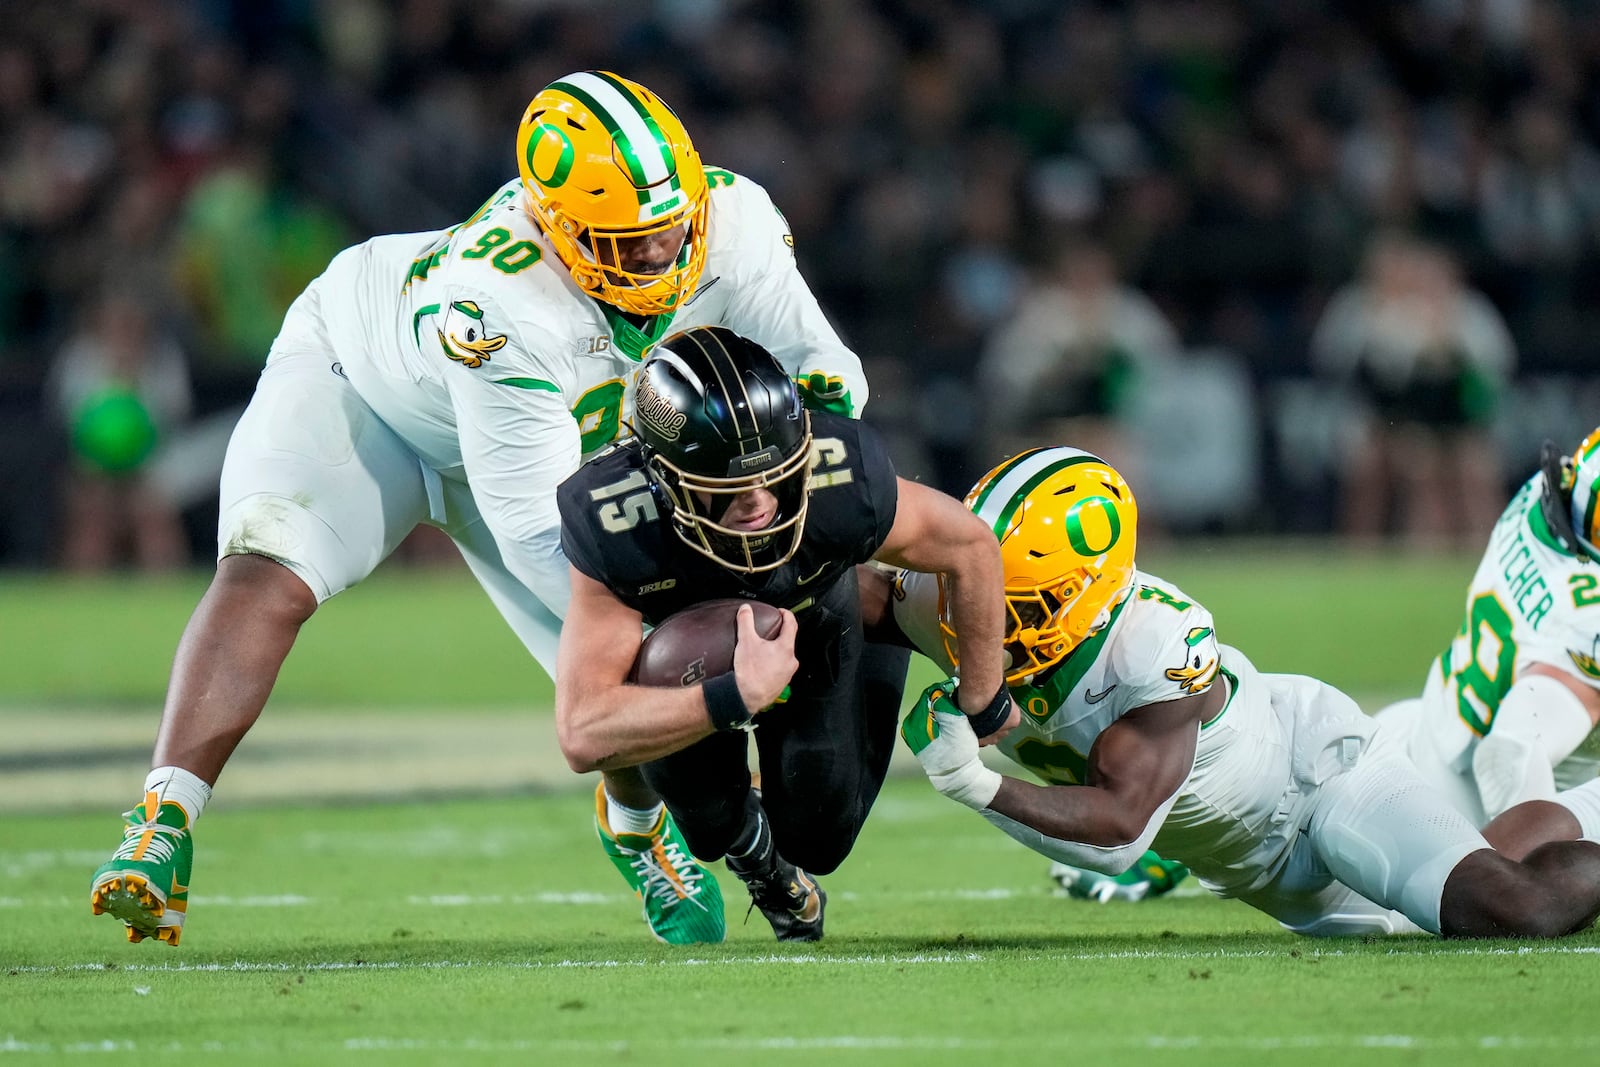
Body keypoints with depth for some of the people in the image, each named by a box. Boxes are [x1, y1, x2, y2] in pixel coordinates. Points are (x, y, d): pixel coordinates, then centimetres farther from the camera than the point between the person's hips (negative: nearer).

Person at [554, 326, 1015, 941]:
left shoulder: (844, 485, -42)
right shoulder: (615, 535, -44)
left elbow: (971, 547, -20)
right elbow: (583, 736, -45)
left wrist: (981, 703, -9)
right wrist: (736, 697, -56)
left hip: (817, 620, 1)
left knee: (817, 838, -5)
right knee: (710, 822, -20)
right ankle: (741, 837, 18)